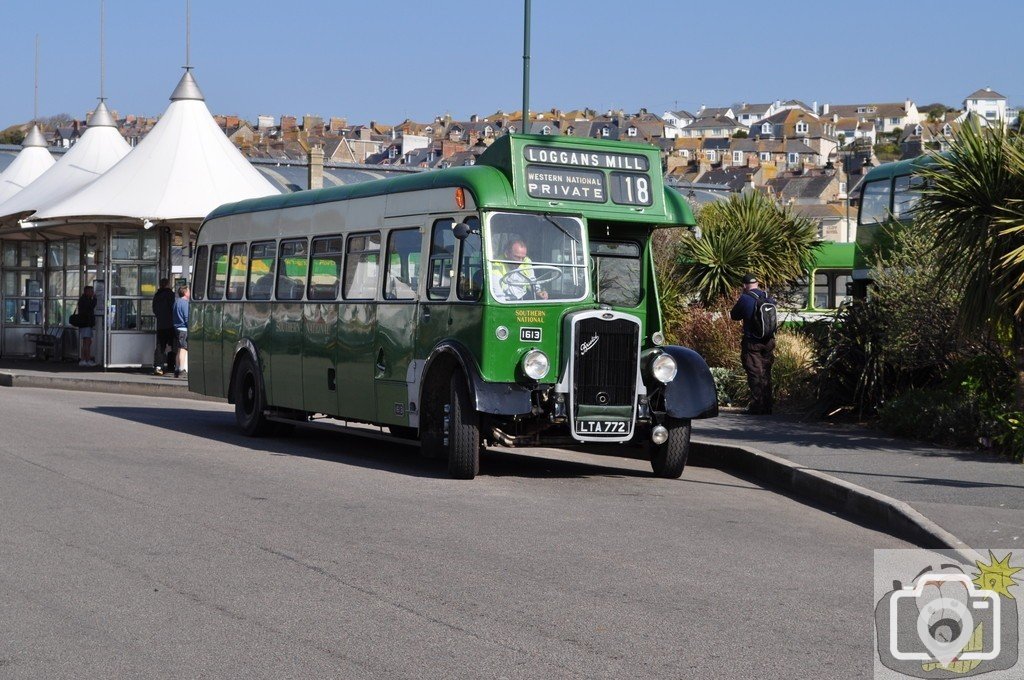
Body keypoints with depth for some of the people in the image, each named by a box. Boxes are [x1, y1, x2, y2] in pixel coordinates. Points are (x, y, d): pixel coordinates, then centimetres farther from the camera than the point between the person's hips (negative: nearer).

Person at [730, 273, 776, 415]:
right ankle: (767, 407, 16)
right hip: (768, 341, 5)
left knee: (754, 374, -2)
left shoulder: (745, 299, -11)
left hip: (752, 342, -5)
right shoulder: (769, 298, 3)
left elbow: (734, 316, 1)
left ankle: (756, 407, -5)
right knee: (766, 374, 12)